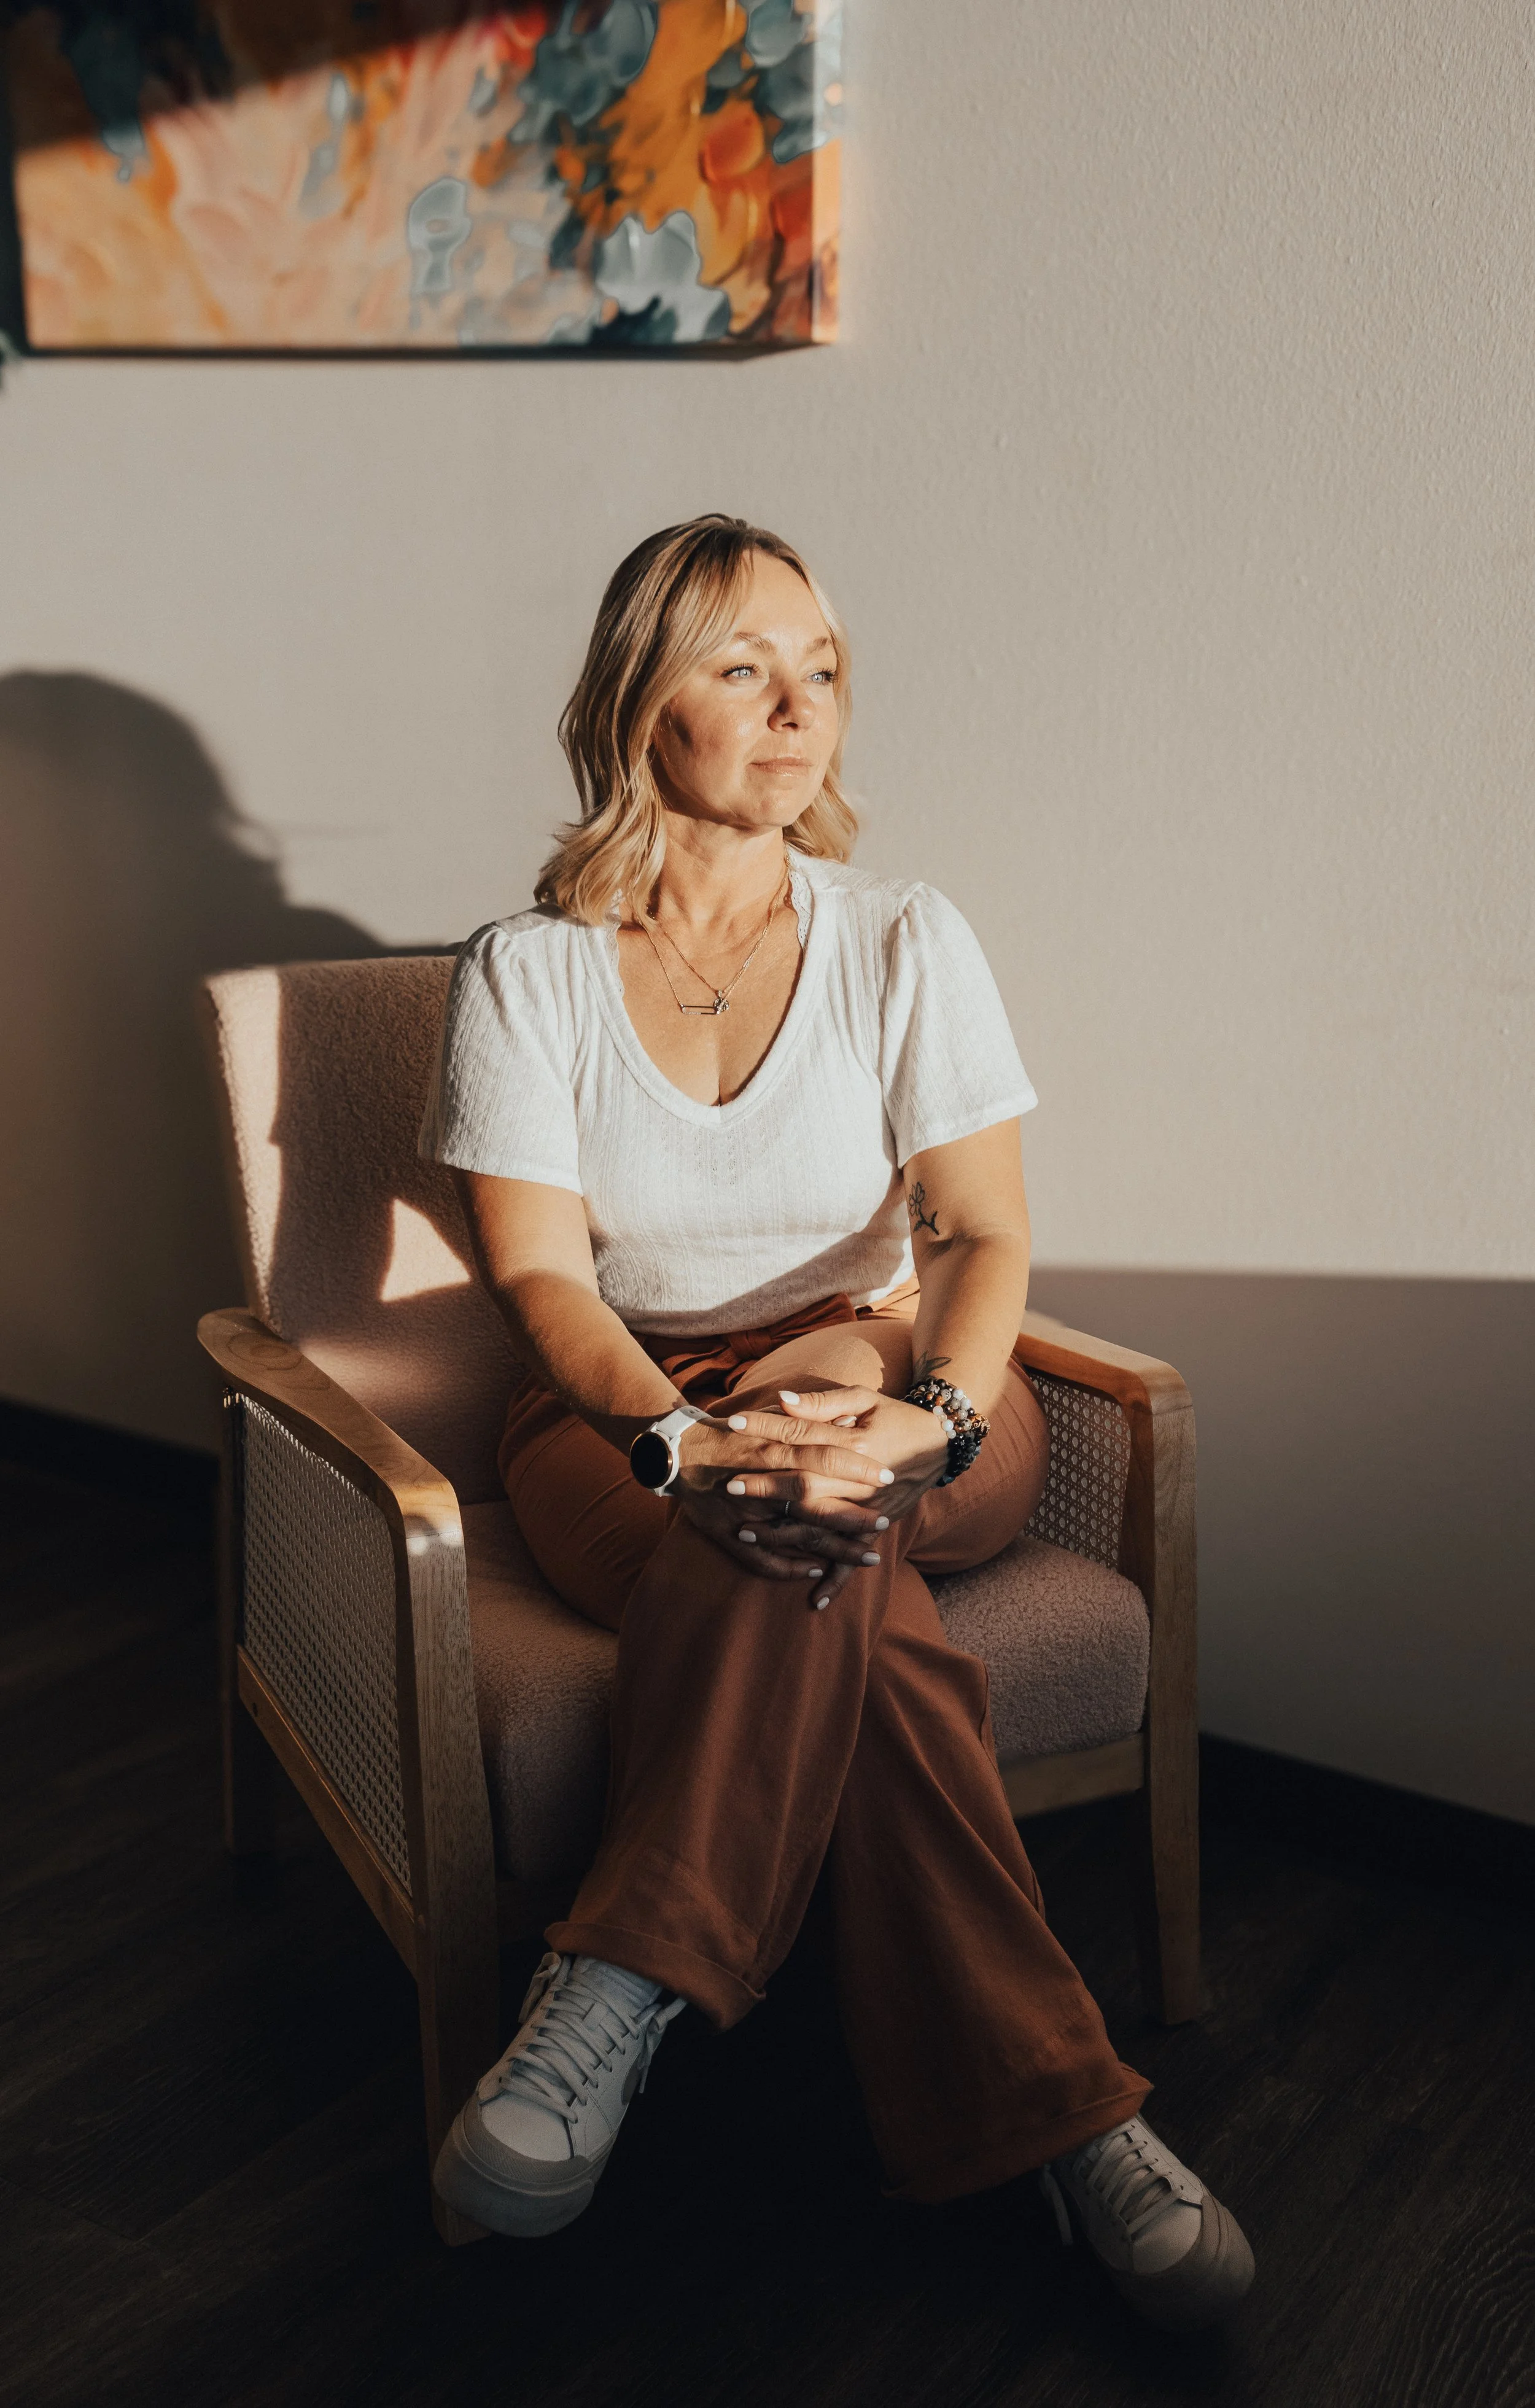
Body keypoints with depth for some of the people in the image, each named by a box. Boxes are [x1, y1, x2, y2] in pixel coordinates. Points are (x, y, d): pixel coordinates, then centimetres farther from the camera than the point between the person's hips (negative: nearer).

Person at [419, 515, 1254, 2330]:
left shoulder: (904, 944, 1)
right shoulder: (526, 971, -1)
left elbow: (987, 1236, -7)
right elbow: (541, 1274, -10)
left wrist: (929, 1414, -30)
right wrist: (692, 1438, -30)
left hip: (897, 1397, 1)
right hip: (624, 1413, 0)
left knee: (817, 1538, -36)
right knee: (840, 1601, -34)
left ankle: (621, 1987, -29)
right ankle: (1050, 2112, -29)